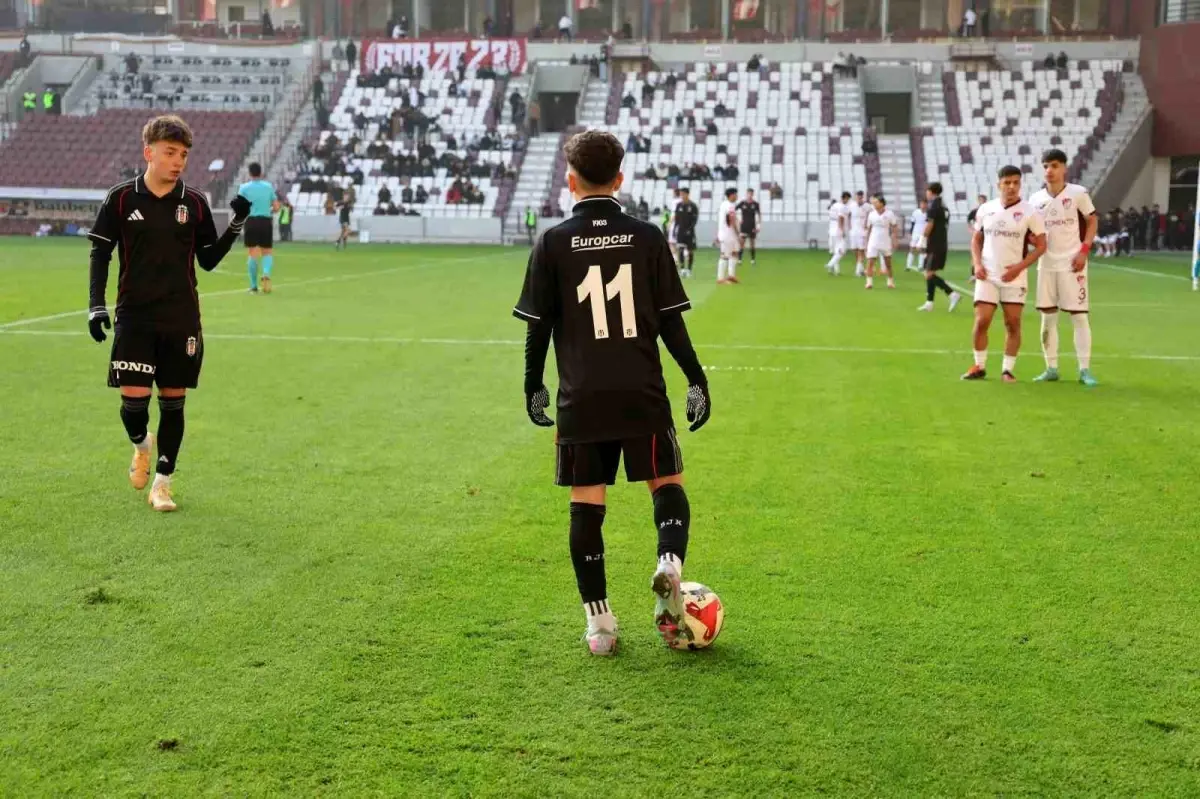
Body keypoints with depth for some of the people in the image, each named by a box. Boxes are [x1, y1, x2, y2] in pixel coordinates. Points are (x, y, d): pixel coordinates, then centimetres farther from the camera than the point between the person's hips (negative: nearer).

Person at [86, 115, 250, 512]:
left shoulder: (195, 203, 2)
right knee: (134, 398, -8)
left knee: (173, 400, 4)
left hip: (182, 319, 2)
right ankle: (141, 444, 28)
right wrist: (96, 306, -8)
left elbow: (208, 260, 8)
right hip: (134, 318, -2)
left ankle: (162, 483, 17)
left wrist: (236, 225, -5)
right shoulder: (121, 198, -3)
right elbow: (100, 254, 1)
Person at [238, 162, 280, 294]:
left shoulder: (244, 187, 1)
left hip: (251, 221, -1)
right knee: (267, 252, 11)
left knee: (253, 254, 2)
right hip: (266, 221, 1)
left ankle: (254, 286, 2)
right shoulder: (268, 186, 6)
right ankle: (266, 274, -18)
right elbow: (276, 207, 5)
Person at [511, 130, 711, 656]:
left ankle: (599, 622, 10)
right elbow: (670, 320, 1)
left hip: (581, 399, 0)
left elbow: (538, 326, 2)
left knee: (586, 504, 7)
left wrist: (533, 386, 14)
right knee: (667, 484, 13)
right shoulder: (647, 237, 1)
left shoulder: (553, 243, -1)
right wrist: (696, 380, 8)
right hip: (643, 394, 0)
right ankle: (670, 563, -15)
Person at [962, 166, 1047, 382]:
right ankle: (979, 367, 11)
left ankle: (1008, 370, 9)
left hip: (1014, 278, -2)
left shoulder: (1029, 213, -5)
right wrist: (977, 264, -1)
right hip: (987, 276, 2)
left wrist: (1019, 267, -15)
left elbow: (1041, 245, -4)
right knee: (981, 321, -3)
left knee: (1013, 323, -1)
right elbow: (976, 239, 15)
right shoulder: (985, 209, 5)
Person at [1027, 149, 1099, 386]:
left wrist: (1084, 251, -10)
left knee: (1079, 315, -3)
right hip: (1046, 264, 4)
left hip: (1072, 263, -4)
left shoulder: (1078, 193, -4)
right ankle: (1051, 368, 13)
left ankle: (1085, 369, 0)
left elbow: (1092, 222, 1)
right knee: (1048, 316, 6)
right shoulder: (1035, 199, 6)